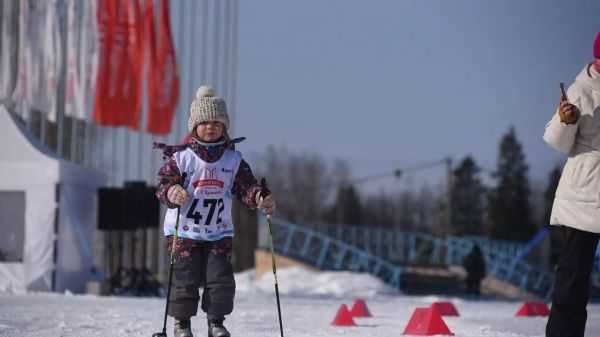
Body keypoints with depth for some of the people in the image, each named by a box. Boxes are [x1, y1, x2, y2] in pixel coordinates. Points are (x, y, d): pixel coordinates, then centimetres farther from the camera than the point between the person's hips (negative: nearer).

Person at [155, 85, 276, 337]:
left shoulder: (233, 160, 2)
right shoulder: (181, 157, -7)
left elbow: (245, 187, -1)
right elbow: (163, 183, -11)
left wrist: (260, 198, -22)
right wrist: (171, 192, -34)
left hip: (219, 231, 2)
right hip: (184, 230, -2)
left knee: (220, 278, -3)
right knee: (185, 278, -2)